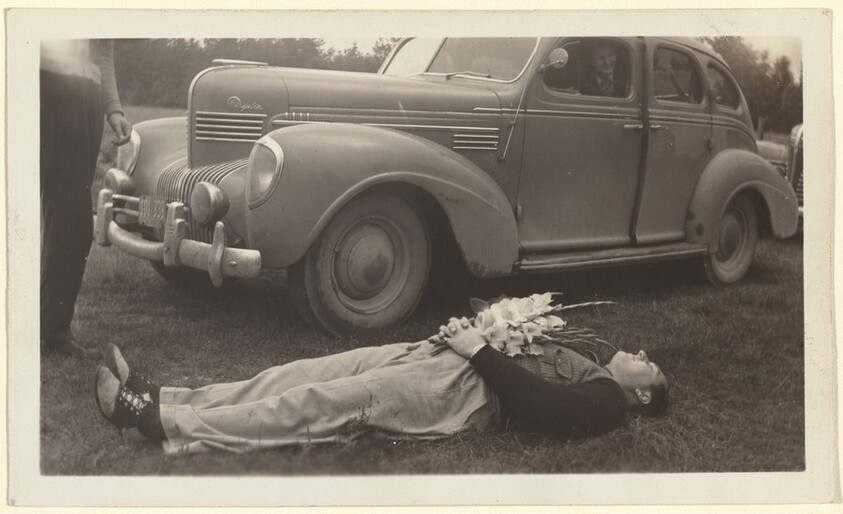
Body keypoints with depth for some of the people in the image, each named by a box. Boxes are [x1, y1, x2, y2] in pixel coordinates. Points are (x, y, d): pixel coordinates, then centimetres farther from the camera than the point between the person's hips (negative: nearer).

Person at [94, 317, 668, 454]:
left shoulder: (607, 400, 1)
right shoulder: (586, 365, 28)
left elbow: (536, 401, -15)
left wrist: (480, 350, -12)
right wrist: (473, 330, 7)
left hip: (467, 390, -8)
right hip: (439, 356, 8)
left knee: (333, 403, -21)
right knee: (311, 372, -6)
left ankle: (163, 423, -23)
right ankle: (162, 396, -8)